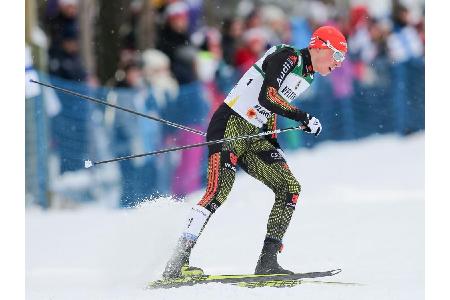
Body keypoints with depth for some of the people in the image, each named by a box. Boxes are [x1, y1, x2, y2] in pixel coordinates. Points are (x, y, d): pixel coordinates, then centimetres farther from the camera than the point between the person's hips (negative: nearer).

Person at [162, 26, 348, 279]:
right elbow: (266, 96, -24)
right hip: (229, 126, -9)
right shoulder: (287, 57, -12)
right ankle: (178, 262, -22)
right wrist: (302, 117, -24)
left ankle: (268, 261, -4)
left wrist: (272, 144, 19)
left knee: (290, 188, -3)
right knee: (219, 190, -22)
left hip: (254, 136, 9)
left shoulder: (307, 77, 16)